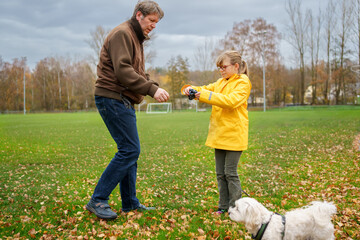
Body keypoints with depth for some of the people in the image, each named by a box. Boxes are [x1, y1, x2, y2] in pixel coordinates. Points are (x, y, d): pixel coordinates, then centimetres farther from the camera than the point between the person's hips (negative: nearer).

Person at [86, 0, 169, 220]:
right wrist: (152, 89, -24)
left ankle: (130, 203, 19)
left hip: (123, 101, 11)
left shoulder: (137, 38, 23)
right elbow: (123, 71, -22)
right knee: (130, 150, -13)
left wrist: (154, 88, 3)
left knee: (129, 151, 11)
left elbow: (139, 73, 22)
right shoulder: (122, 33, -10)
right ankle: (98, 200, -6)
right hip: (112, 98, -11)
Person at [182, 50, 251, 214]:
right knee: (220, 173, 11)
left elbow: (231, 100, -23)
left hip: (234, 135, -8)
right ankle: (224, 206, 20)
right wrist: (191, 89, -10)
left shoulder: (242, 82, -7)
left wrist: (206, 95, -28)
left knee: (230, 172, -3)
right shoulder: (221, 82, 18)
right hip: (219, 135, 8)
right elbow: (207, 89, 13)